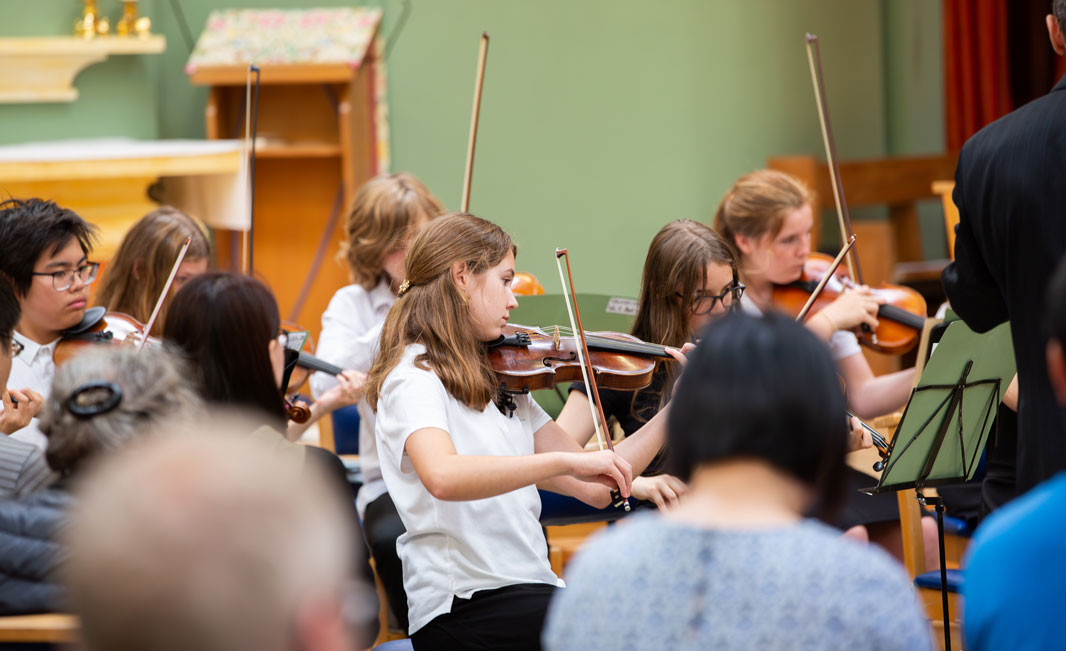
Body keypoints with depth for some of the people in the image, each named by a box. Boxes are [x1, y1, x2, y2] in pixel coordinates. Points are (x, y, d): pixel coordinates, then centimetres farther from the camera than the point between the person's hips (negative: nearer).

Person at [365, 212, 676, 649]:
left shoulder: (501, 381, 18)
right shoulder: (414, 378, -6)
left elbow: (594, 488, 15)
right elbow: (442, 476, -28)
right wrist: (565, 460, -32)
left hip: (528, 591, 7)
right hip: (461, 610, -7)